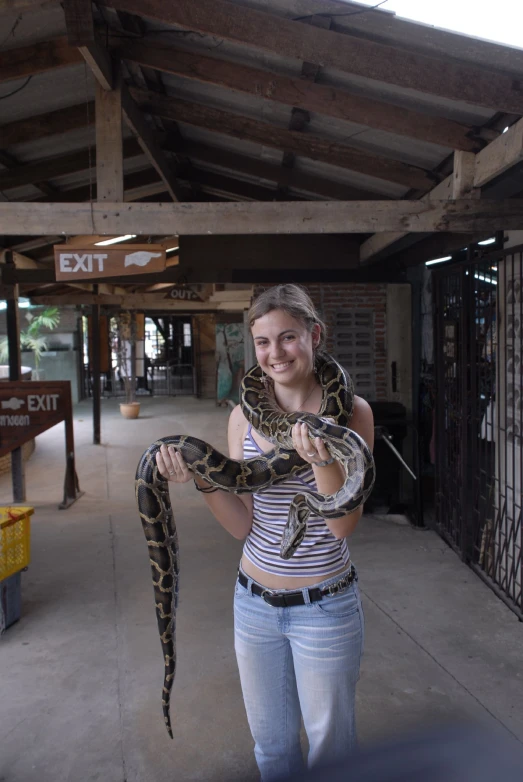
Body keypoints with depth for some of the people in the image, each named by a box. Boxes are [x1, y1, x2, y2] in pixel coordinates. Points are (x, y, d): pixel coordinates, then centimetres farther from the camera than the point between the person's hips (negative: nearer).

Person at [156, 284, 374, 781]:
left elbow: (344, 526, -17)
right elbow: (243, 526, -2)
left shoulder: (349, 411, -13)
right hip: (254, 603, 4)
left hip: (325, 607, -3)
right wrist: (202, 479, -19)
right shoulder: (244, 415, -3)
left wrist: (321, 459, -34)